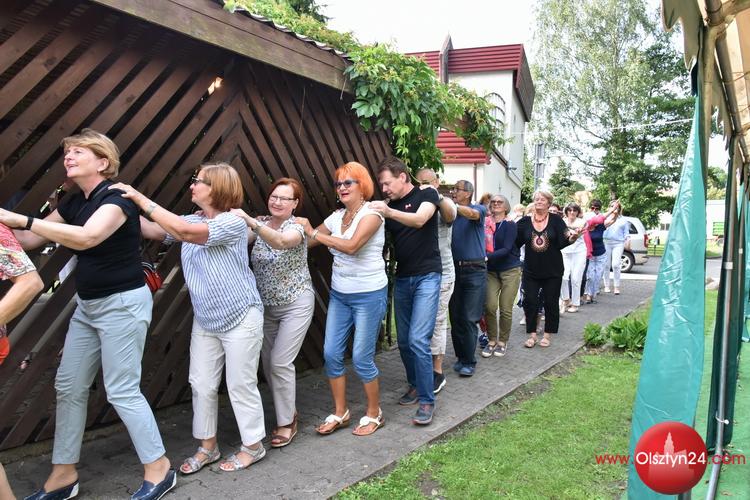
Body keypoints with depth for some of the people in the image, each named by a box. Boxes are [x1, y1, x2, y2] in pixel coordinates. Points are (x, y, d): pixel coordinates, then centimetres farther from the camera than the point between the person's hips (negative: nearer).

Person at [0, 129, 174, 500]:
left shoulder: (115, 198, -16)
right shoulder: (74, 203, 10)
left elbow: (85, 237, -34)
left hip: (123, 303, -9)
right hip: (88, 305, 9)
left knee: (122, 391, -5)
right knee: (68, 386, 11)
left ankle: (159, 469, 11)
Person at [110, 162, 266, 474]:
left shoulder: (233, 222, -19)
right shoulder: (192, 221, 7)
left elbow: (183, 231, -30)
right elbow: (153, 231, 0)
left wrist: (140, 198, -26)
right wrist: (127, 206, -13)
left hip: (240, 319, -7)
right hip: (205, 321, 7)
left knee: (241, 385, 3)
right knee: (202, 384, 12)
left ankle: (252, 447, 22)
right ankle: (207, 447, 28)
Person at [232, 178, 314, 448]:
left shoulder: (296, 228, -16)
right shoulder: (261, 224, 1)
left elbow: (280, 241, -39)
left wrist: (249, 220, -51)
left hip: (295, 305, -6)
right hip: (267, 306, 6)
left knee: (280, 362, -7)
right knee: (267, 362, 10)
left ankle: (287, 423, 10)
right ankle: (289, 412, 29)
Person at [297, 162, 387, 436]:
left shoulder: (371, 213, -12)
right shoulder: (336, 217, 7)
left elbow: (351, 246, -27)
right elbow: (306, 243, 8)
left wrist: (313, 232, -21)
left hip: (369, 295, -6)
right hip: (339, 295, 6)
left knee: (361, 358, -1)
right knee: (331, 354, 5)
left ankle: (374, 414, 20)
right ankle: (339, 413, 23)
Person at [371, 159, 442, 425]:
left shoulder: (427, 194, -2)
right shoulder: (390, 206, 12)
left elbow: (419, 219, -22)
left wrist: (388, 212, -36)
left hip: (427, 277, -6)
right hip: (402, 279, 6)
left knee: (418, 339, -13)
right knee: (404, 341, 10)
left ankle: (427, 400, -3)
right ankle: (415, 385, 29)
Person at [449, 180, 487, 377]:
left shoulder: (479, 209, -1)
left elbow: (472, 214, -26)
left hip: (475, 271, -4)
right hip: (454, 270, 4)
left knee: (468, 318, -4)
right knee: (455, 317, 7)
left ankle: (469, 361, 8)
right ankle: (461, 356, 22)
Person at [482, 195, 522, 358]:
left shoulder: (510, 225, -6)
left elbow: (506, 249, -16)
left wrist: (487, 257, -27)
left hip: (510, 270, -2)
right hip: (491, 271, 2)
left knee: (505, 309, -1)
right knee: (490, 306, -8)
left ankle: (502, 342, 17)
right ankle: (492, 340, 11)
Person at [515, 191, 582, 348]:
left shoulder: (556, 220, -3)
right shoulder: (524, 222, 1)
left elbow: (562, 243, -10)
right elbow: (515, 243, -1)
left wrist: (573, 237, -28)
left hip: (553, 271, -1)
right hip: (531, 271, 1)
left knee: (551, 303, 7)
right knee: (530, 302, 3)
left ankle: (547, 335, 21)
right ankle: (532, 335, 16)